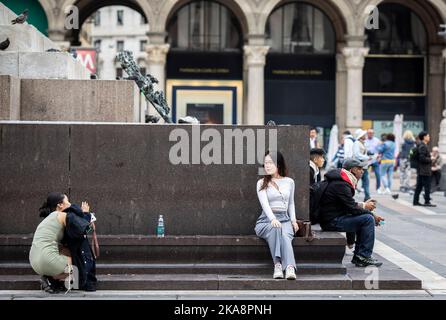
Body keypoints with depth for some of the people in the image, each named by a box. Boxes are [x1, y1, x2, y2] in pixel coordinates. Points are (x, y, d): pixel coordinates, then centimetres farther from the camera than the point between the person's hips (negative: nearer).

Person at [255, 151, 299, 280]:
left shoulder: (289, 182, 17)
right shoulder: (262, 183, 8)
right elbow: (264, 203, -8)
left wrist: (293, 220, 8)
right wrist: (273, 219, -26)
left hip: (285, 219, 1)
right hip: (266, 220, -1)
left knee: (285, 234, -35)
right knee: (275, 228, -38)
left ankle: (290, 268, -54)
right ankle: (289, 266, -47)